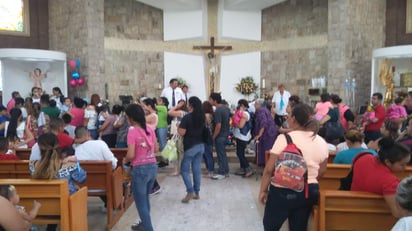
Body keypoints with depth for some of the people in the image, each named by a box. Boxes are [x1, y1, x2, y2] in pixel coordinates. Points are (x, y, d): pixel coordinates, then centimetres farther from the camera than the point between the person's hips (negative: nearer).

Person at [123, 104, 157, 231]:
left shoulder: (132, 131, -15)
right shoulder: (150, 129, 4)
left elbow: (131, 155, -19)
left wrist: (125, 160, 1)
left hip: (140, 169, -7)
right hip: (153, 167, 8)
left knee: (141, 203, 7)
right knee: (145, 198, 27)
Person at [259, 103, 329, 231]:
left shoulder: (284, 138, -15)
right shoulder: (322, 142, 1)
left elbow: (269, 169, -13)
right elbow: (321, 171, 11)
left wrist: (263, 190, -1)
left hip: (282, 191, -5)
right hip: (310, 192, 5)